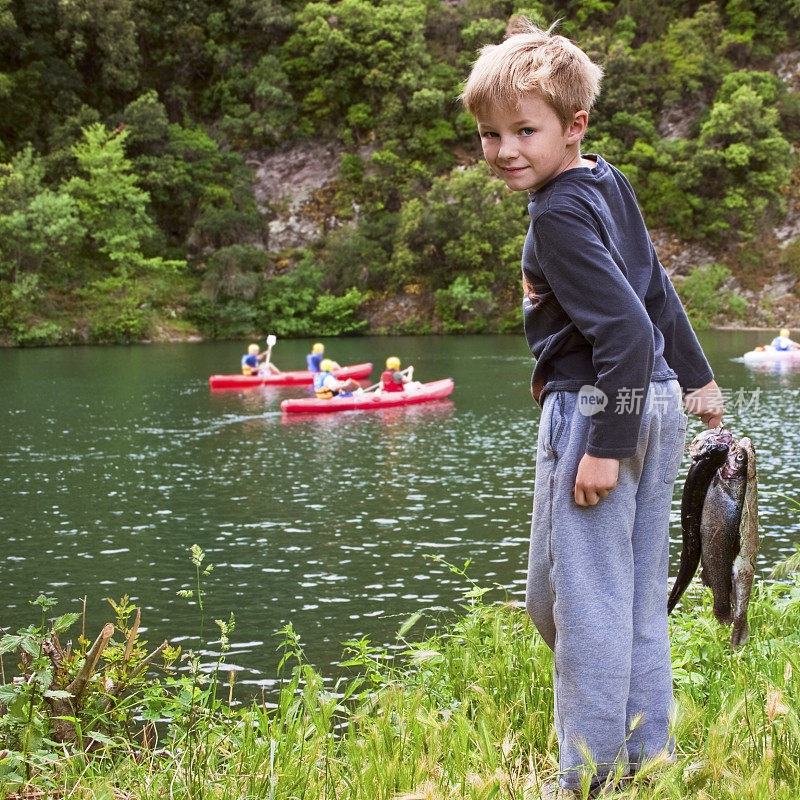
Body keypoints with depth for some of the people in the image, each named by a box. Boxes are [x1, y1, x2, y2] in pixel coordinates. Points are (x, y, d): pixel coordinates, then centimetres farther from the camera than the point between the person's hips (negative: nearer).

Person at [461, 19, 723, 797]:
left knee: (577, 595, -1)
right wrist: (696, 378, 30)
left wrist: (605, 444, -21)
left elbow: (626, 330, -23)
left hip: (596, 408, -10)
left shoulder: (559, 216, -17)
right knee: (639, 595, 16)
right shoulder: (610, 183, 11)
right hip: (655, 406, 10)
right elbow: (655, 289, 21)